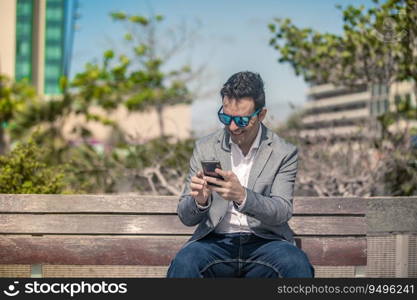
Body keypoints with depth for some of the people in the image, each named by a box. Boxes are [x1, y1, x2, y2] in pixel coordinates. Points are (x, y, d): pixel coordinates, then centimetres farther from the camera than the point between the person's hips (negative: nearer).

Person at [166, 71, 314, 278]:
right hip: (216, 241, 1)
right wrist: (199, 201, -18)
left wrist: (242, 196, -27)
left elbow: (282, 212, -7)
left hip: (264, 241, -1)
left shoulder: (284, 153, 4)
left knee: (296, 264, -33)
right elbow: (186, 217, 7)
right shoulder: (205, 148, 8)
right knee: (184, 262, -32)